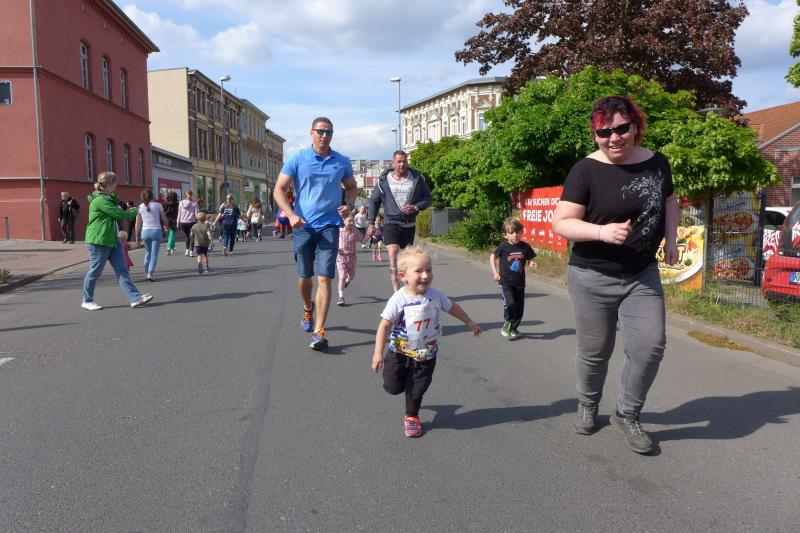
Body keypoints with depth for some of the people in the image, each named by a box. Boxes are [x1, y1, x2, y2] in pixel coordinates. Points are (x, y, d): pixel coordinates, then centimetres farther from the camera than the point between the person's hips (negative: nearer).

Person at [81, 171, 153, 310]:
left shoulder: (107, 198, 14)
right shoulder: (100, 200, -18)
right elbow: (120, 214, -17)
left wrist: (127, 212, -1)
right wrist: (134, 212, 0)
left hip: (111, 239, 10)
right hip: (98, 241, -10)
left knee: (122, 270, 2)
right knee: (95, 272, 4)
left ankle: (135, 297, -1)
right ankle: (87, 301, 20)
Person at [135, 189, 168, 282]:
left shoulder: (140, 207, 6)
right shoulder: (157, 205, 1)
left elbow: (138, 224, 5)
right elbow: (165, 220, 3)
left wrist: (137, 236, 11)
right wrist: (166, 225, 24)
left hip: (145, 232, 2)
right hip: (156, 231, -2)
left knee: (148, 252, 20)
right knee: (154, 254, -1)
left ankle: (146, 273, 25)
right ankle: (150, 273, -13)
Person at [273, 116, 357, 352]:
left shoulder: (342, 162, 6)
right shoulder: (297, 159, 0)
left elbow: (351, 187, 21)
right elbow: (279, 190, -1)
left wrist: (349, 205, -1)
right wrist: (291, 215, -16)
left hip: (329, 226, 0)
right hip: (303, 226, 0)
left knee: (324, 278, -11)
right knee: (304, 276, 14)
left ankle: (318, 332, -10)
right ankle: (308, 309, 45)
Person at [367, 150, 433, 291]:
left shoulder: (417, 178, 1)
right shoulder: (384, 179, 0)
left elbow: (428, 198, 5)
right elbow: (374, 201, 8)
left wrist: (415, 207, -14)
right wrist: (371, 222, 3)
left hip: (410, 224, 2)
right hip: (391, 223, -2)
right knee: (393, 254, -20)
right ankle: (397, 292, -23)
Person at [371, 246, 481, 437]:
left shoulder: (436, 295, -12)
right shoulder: (398, 299, -22)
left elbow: (452, 307, 7)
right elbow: (385, 325, -19)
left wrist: (469, 322, 19)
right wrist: (378, 352, -23)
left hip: (426, 356, 2)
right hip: (399, 353, -1)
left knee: (416, 390, 8)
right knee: (394, 388, 8)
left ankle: (412, 416, 35)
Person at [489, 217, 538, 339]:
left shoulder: (525, 247, -3)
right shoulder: (503, 247, -8)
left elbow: (530, 260, 8)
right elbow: (492, 257, 7)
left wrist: (532, 265, -16)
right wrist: (495, 272, -2)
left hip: (519, 283, 3)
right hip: (505, 282, -3)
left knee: (520, 307, 8)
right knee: (510, 303, -21)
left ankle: (514, 328, 30)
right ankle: (507, 323, 7)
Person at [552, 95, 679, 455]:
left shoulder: (657, 163, 2)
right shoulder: (586, 171, -13)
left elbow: (669, 200, 22)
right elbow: (561, 223, -16)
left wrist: (671, 239, 10)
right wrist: (601, 231, -31)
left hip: (643, 275, 4)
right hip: (593, 278, -3)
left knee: (651, 345, -6)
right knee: (594, 351, 8)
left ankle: (627, 414, 17)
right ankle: (588, 405, 38)